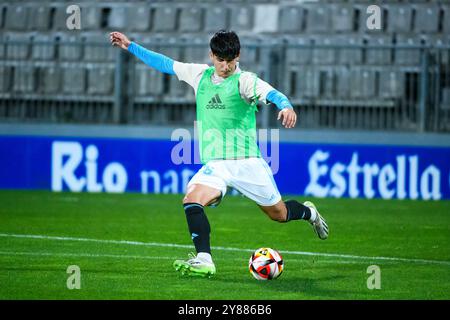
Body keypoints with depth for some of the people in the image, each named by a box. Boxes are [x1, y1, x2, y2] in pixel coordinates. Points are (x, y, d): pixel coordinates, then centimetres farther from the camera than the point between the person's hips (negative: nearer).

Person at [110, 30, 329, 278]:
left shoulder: (244, 81, -8)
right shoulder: (200, 75, 7)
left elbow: (270, 93, -26)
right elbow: (166, 64, 17)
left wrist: (286, 106, -48)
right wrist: (130, 46, 19)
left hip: (247, 161, -3)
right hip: (215, 163, 3)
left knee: (279, 214, 8)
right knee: (191, 201, -24)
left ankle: (308, 213, 42)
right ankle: (203, 260, -25)